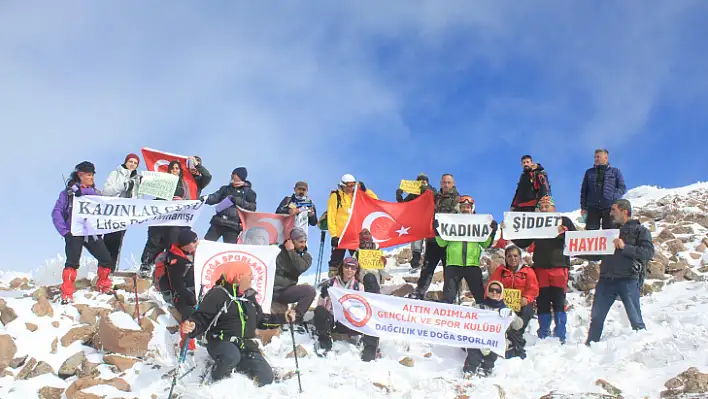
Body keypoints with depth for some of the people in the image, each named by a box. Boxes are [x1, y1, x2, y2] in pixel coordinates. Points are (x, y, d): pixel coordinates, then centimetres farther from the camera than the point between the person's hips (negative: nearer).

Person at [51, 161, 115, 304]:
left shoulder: (96, 193, 17)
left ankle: (103, 286, 20)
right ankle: (67, 294, -9)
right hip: (75, 233, -4)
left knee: (107, 261, -3)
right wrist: (64, 231, -8)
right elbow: (57, 212, 1)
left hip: (92, 233, 4)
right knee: (72, 262, -17)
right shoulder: (69, 192, 6)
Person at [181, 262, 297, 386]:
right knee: (232, 356, -42)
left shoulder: (249, 296, 15)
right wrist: (191, 326, -36)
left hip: (247, 346, 6)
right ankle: (216, 379, -8)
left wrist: (283, 318, 20)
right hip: (221, 342, -6)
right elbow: (201, 318, -13)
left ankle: (235, 366, 15)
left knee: (266, 378, -10)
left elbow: (260, 320, 25)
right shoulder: (218, 294, -9)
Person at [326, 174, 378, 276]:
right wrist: (333, 235, -15)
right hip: (340, 235, -4)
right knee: (336, 261, 2)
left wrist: (365, 190, -5)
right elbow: (331, 217, -8)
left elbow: (375, 201, 7)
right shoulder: (335, 196, -4)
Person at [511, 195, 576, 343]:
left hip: (559, 267, -3)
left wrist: (563, 233, -18)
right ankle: (543, 337, 12)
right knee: (542, 304, 4)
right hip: (540, 267, 3)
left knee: (558, 303, -6)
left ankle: (560, 337, -1)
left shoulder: (564, 221, 8)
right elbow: (523, 243, 16)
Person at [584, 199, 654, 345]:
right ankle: (590, 346, 11)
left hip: (628, 280, -5)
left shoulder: (640, 231, 7)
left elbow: (648, 252, -8)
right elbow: (597, 255, 26)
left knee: (635, 319, -4)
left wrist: (625, 247, -15)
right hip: (606, 279, 5)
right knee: (596, 317, 4)